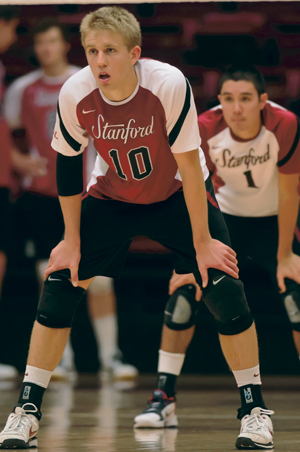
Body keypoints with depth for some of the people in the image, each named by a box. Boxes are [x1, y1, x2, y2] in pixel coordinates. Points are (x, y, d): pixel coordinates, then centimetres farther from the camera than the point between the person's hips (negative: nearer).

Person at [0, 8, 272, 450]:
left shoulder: (169, 84, -31)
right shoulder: (75, 95, -23)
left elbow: (190, 167, -23)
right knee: (58, 285, -11)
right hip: (111, 197, 2)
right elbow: (68, 165, -7)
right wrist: (72, 241, -3)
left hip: (177, 195, -2)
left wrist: (203, 243, -18)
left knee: (225, 290, -16)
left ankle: (254, 407, 1)